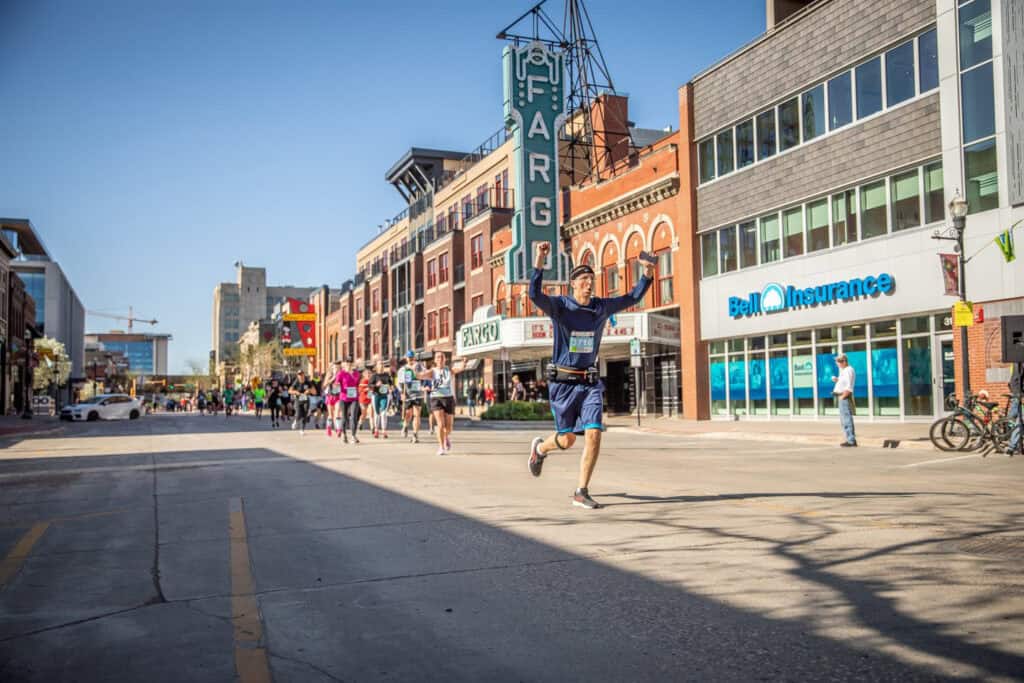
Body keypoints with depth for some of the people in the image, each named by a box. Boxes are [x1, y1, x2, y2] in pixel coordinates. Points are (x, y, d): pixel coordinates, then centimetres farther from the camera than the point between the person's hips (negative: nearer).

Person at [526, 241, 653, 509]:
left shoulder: (601, 307, 6)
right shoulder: (559, 306, -8)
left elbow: (632, 298, 15)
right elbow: (535, 295, -27)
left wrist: (647, 275, 0)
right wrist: (539, 262, -37)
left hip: (590, 383, 4)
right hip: (563, 382, -4)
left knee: (594, 434, -11)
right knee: (567, 440, 5)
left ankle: (581, 493, -1)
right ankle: (540, 447, 42)